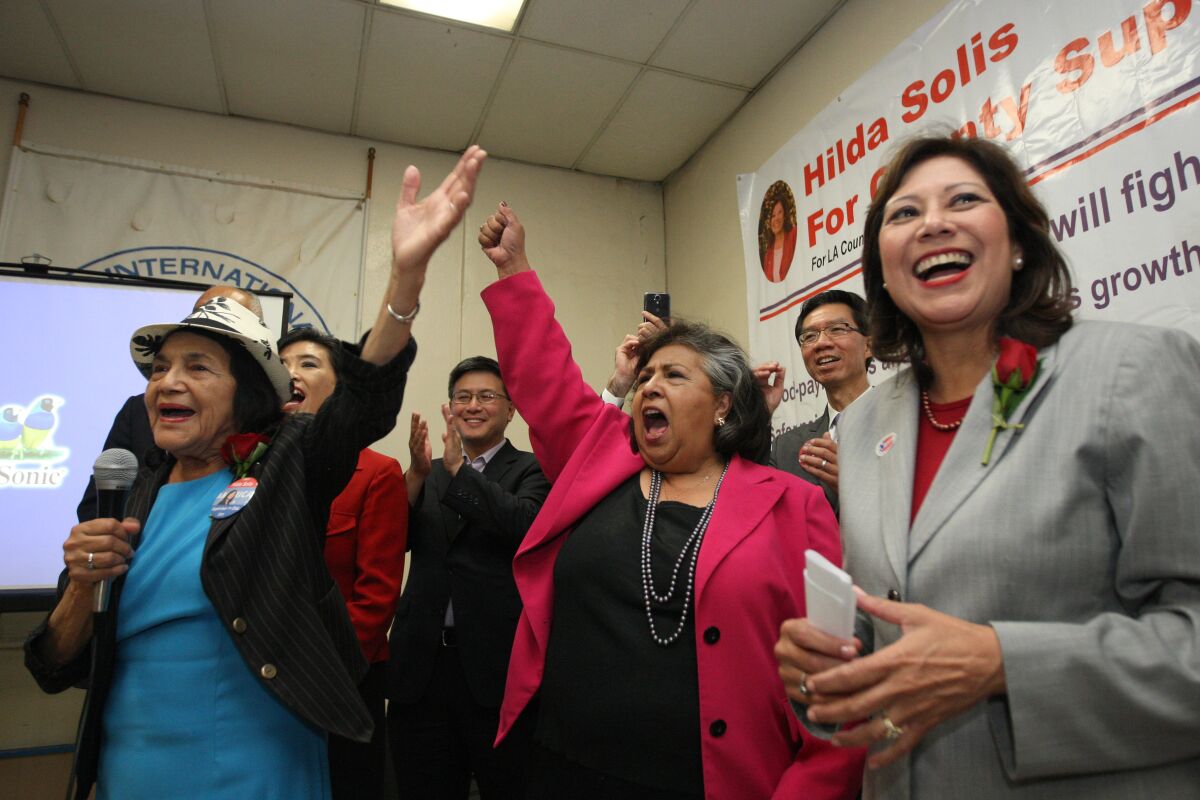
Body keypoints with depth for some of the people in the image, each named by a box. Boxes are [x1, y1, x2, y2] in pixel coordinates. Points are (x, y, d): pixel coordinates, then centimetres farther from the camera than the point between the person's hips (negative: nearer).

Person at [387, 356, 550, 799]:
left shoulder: (531, 470, -1)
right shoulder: (428, 472, 12)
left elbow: (525, 525, -19)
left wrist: (459, 469, -23)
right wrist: (417, 473, -14)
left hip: (497, 663, -4)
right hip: (423, 661, 4)